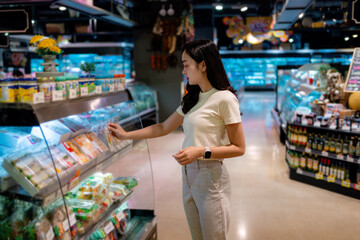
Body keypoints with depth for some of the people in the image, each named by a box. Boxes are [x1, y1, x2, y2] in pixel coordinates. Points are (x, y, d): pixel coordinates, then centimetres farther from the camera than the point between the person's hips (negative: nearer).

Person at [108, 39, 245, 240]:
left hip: (211, 177, -7)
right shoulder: (192, 99, 12)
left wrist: (202, 152, -22)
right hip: (188, 174, 7)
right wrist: (126, 135, 18)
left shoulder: (224, 99, -13)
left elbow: (238, 148, -11)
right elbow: (163, 128, 19)